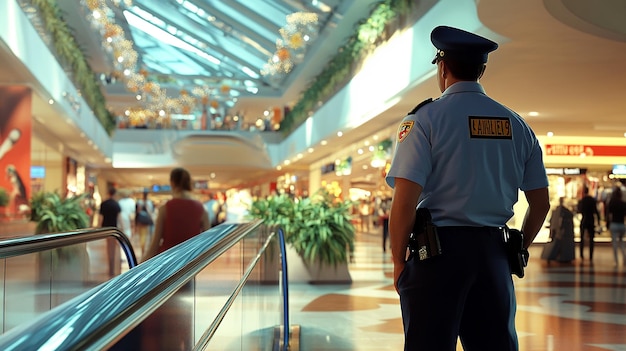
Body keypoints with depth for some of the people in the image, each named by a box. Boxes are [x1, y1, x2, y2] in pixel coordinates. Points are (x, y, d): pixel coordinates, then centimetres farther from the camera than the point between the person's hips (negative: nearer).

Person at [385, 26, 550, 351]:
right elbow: (541, 203, 10)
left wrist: (398, 260, -3)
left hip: (438, 250, -4)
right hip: (494, 253, 5)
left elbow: (404, 201, -13)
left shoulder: (425, 118, -6)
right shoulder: (516, 124, 8)